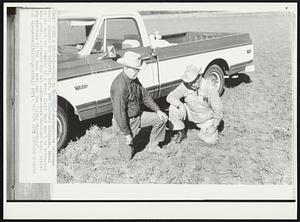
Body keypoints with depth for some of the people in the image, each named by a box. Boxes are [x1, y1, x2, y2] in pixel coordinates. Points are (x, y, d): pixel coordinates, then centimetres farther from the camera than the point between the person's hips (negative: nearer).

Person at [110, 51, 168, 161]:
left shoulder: (134, 79, -3)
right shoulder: (120, 86, -32)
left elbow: (144, 95, 11)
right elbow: (119, 112, -29)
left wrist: (157, 110, 4)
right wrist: (126, 133, -23)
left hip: (138, 115, 8)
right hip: (127, 121, -8)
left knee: (161, 119, 2)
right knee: (127, 156, 0)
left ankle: (153, 145, 17)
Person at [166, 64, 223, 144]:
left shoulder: (209, 87, -25)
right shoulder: (185, 85, -16)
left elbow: (218, 108, -20)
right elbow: (170, 96, -16)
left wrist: (214, 126, -18)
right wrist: (180, 105, -36)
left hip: (206, 119, -3)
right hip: (191, 113, 3)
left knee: (211, 141, -21)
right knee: (173, 108, -23)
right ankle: (181, 133, -1)